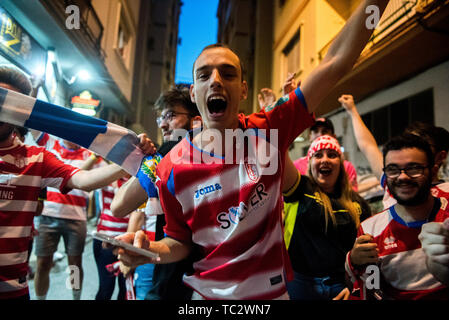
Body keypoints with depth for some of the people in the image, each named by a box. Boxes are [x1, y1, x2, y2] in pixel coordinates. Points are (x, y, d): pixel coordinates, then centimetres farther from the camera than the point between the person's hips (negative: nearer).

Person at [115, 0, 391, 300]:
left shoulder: (268, 131, -14)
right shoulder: (173, 167, -15)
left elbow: (336, 61, -17)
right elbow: (181, 242, -4)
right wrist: (153, 248, -24)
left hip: (272, 290, 1)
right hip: (206, 293, 0)